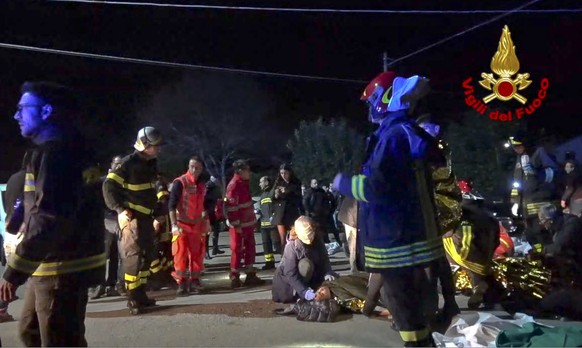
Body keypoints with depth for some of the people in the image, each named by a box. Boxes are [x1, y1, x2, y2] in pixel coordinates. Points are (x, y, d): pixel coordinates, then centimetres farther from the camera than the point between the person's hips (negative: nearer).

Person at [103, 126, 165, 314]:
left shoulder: (151, 164, 13)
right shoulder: (128, 163, -13)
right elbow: (108, 186, -16)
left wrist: (157, 212, 20)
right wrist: (120, 209, -22)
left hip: (146, 216, 9)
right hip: (131, 216, -9)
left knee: (147, 255, 11)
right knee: (133, 255, -9)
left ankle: (140, 293, 22)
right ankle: (133, 298, -1)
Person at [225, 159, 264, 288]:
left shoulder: (245, 183, 13)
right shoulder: (233, 185, -17)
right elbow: (231, 207, -22)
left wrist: (253, 220, 19)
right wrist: (236, 225, -22)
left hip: (248, 223, 9)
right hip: (239, 225, -9)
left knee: (250, 249, 12)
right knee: (237, 250, -1)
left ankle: (251, 275, 21)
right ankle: (234, 278, 8)